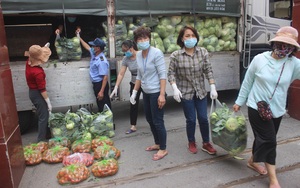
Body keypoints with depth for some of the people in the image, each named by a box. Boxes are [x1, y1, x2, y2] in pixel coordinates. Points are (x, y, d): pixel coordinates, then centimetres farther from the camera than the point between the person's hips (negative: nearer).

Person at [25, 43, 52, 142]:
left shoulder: (29, 62, -6)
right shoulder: (38, 72, -29)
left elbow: (36, 54, 20)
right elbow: (42, 89, -23)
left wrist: (44, 48, 12)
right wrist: (48, 102, -15)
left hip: (33, 92, 9)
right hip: (37, 94, -9)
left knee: (43, 114, 22)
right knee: (43, 116, 1)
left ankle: (46, 134, 37)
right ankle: (41, 140, 10)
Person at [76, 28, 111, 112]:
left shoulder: (102, 61, -24)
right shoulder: (94, 54, 4)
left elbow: (105, 77, -27)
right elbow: (87, 47, 25)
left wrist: (102, 91, -29)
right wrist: (79, 36, 27)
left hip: (101, 84, -10)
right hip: (96, 84, 10)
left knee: (104, 106, -2)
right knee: (100, 104, 19)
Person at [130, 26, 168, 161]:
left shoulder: (156, 53, -13)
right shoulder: (138, 55, 7)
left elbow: (163, 74, -16)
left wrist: (162, 95, -22)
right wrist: (134, 92, 15)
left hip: (156, 92, -7)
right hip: (146, 93, 8)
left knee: (157, 121, 1)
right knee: (149, 119, 17)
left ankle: (163, 149, 17)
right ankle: (157, 143, 35)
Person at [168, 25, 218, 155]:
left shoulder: (203, 52, -4)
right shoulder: (176, 55, -11)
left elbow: (208, 71, 0)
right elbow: (171, 73, -6)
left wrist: (213, 88, -5)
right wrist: (175, 88, -19)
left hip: (201, 91, 3)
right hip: (186, 93, -2)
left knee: (203, 118, 8)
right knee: (191, 120, 7)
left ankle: (206, 143, 28)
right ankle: (191, 143, 31)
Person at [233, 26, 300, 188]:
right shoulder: (260, 59, -11)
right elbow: (247, 82, -2)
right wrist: (239, 102, 3)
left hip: (277, 110, 4)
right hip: (257, 107, -3)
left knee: (263, 139, 17)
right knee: (269, 141, -3)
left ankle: (253, 161, 43)